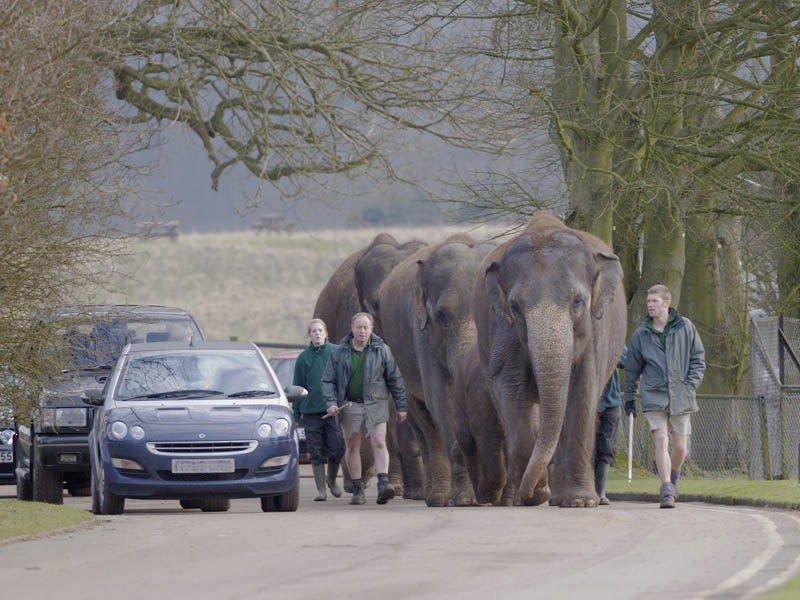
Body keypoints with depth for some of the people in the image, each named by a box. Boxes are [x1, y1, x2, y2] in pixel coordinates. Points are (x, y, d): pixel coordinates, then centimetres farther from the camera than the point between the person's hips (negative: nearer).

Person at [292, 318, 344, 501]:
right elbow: (298, 387, 10)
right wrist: (296, 414, 7)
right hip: (311, 410, 1)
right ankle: (321, 488, 8)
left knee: (336, 449, -4)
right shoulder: (303, 358, 6)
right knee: (316, 452, 1)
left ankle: (332, 479, 21)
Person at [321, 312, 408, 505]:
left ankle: (383, 483, -24)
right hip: (350, 406, 1)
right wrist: (331, 403, -12)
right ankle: (358, 490, 11)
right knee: (352, 447, 4)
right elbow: (328, 381, 4)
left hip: (375, 404, -1)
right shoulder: (339, 353, 2)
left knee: (379, 443, -15)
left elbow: (395, 379, 7)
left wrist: (401, 407, 6)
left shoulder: (381, 350, 1)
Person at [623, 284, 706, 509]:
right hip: (654, 396, -1)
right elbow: (632, 368, 14)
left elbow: (699, 358, 7)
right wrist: (629, 398, 17)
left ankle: (673, 475, 37)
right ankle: (667, 492, -17)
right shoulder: (641, 334, 3)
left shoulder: (685, 328, 1)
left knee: (680, 447, 6)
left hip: (680, 397, 1)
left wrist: (691, 384, -6)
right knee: (661, 441, -15)